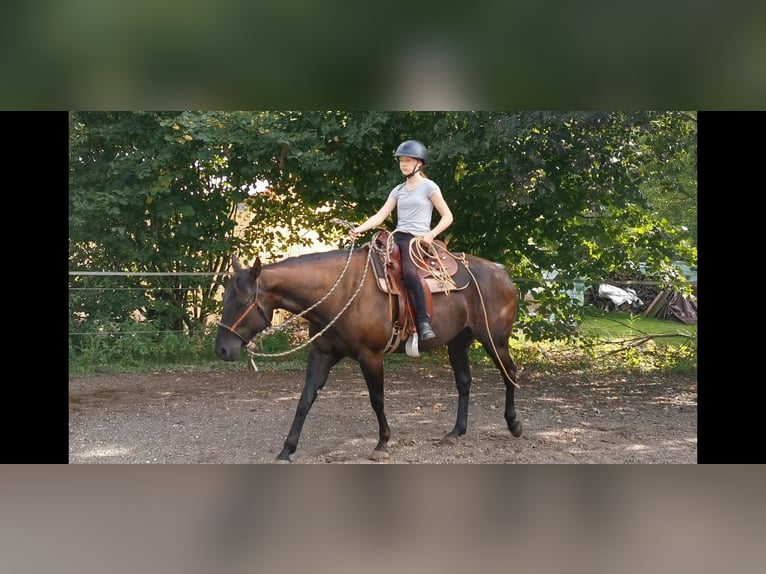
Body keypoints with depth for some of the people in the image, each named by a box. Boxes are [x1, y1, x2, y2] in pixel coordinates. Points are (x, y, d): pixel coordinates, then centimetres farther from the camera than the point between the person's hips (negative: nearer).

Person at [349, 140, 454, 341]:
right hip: (397, 237, 7)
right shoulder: (398, 190, 19)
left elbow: (447, 217, 1)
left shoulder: (429, 187, 3)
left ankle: (424, 322, -35)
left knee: (409, 271, -36)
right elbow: (380, 215, 10)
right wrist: (359, 229, -6)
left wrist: (431, 234, -14)